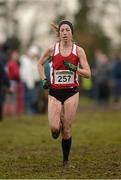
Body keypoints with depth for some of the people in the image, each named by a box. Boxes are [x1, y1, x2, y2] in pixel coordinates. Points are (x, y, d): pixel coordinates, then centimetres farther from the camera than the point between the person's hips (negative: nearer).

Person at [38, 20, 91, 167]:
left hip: (71, 92, 0)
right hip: (54, 92, 0)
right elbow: (40, 63, 17)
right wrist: (44, 79, 3)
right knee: (54, 128, -13)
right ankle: (58, 122, 25)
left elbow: (88, 73, -3)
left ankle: (66, 160, 15)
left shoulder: (78, 50, -2)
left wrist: (75, 68, -19)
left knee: (67, 129, -1)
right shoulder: (52, 49, -1)